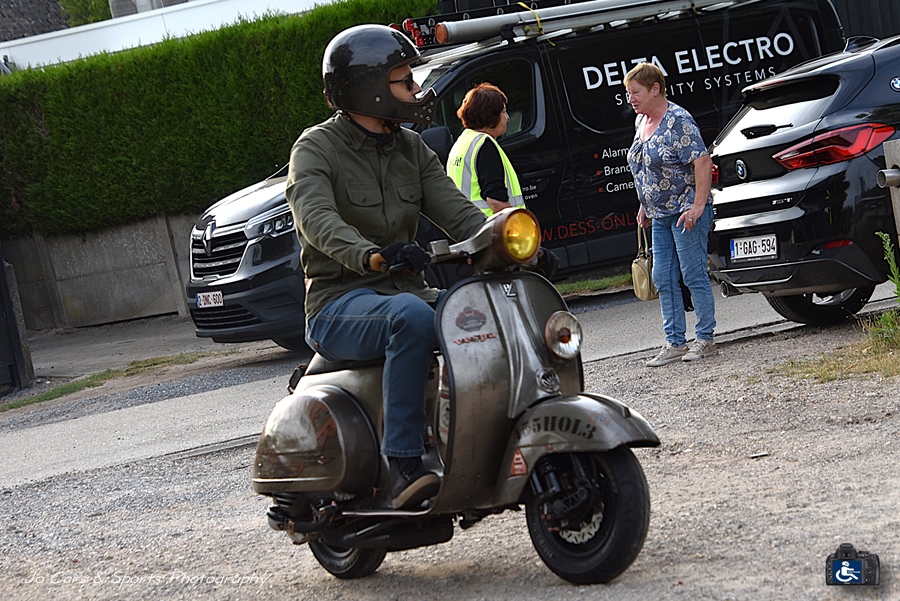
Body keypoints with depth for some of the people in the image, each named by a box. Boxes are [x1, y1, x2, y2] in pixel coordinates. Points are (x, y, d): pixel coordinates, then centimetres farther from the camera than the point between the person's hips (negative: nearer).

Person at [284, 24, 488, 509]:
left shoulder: (411, 150, 16)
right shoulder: (316, 149, -6)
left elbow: (456, 212, 4)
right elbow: (316, 218, -25)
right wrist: (372, 256, -45)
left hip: (405, 291, 6)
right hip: (339, 307, -6)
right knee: (411, 317, -38)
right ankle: (403, 468, -38)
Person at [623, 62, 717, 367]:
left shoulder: (677, 120, -16)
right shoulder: (641, 121, 11)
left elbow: (702, 162, -21)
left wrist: (697, 206, -24)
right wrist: (645, 205, 19)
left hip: (685, 212, -9)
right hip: (660, 215, 9)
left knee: (693, 275, -4)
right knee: (663, 279, 7)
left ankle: (706, 339, 5)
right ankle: (674, 343, 12)